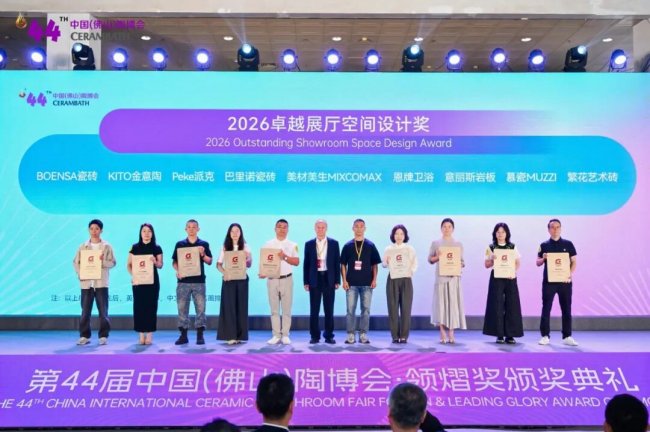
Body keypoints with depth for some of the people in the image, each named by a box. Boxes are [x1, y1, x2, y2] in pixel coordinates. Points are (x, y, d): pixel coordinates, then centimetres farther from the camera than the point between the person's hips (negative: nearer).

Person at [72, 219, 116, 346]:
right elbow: (76, 262, 7)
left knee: (103, 312, 0)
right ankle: (84, 336, 12)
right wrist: (80, 273, -9)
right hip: (86, 283, 2)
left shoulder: (107, 246, 4)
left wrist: (103, 261, -18)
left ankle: (103, 336, 7)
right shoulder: (83, 246, 8)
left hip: (101, 283, -1)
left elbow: (112, 263, 1)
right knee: (85, 312, 4)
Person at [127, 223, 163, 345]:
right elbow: (129, 264, 6)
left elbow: (160, 265, 1)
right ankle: (141, 336, 6)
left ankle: (149, 336, 3)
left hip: (152, 281, -1)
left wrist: (155, 262, -21)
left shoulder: (157, 248, 4)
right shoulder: (135, 247, 6)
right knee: (139, 306, 0)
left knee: (151, 306, -1)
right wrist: (133, 274, -11)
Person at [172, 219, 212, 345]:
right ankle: (183, 335, 10)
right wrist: (177, 271, -10)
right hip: (183, 281, 1)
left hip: (199, 281, -1)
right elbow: (175, 261, 8)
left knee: (200, 308, -1)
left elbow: (209, 262, 5)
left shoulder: (204, 244, 6)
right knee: (182, 308, 2)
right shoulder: (179, 244, 8)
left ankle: (200, 335, 5)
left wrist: (202, 254, -12)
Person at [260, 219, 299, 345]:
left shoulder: (292, 245, 4)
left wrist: (285, 256, -17)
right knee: (274, 309, 4)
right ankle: (276, 335, 9)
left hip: (286, 279, -1)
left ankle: (285, 335, 9)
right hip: (272, 280, 1)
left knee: (286, 309, 2)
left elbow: (297, 262, -3)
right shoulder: (268, 244, 7)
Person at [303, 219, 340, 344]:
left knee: (329, 309, 4)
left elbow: (337, 263, 4)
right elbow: (306, 264, 5)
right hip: (315, 279, 0)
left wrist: (337, 281, -1)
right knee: (314, 309, 2)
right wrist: (306, 282, 0)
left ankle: (329, 335, 11)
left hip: (329, 279, 0)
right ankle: (315, 336, 10)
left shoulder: (334, 243, 4)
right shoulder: (309, 244, 5)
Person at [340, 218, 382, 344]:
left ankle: (363, 335, 11)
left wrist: (374, 279, -3)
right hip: (351, 283, 0)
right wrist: (344, 280, -3)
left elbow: (374, 264, 7)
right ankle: (350, 335, 7)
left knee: (366, 310, 4)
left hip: (367, 283, 0)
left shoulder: (370, 245, 6)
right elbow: (343, 264, 6)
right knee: (350, 310, 1)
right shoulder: (347, 246, 5)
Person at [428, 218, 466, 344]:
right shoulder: (435, 243, 6)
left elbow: (462, 261, 10)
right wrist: (437, 257, -12)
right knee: (441, 303, -3)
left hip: (454, 278, 1)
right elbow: (430, 259, 7)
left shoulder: (458, 244, 10)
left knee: (453, 303, -1)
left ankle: (451, 334, 4)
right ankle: (443, 334, 1)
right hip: (441, 277, -1)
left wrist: (460, 264, -11)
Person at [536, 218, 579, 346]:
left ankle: (567, 337, 13)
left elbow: (574, 262, 4)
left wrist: (570, 274, -12)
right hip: (548, 281, 0)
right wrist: (543, 259, -14)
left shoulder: (568, 244, 5)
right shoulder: (544, 245, 5)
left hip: (565, 281, 0)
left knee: (566, 309, 5)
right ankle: (545, 336, 6)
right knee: (546, 309, 0)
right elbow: (538, 263, 8)